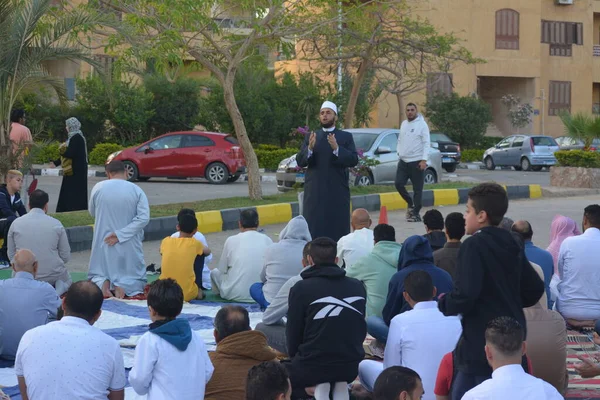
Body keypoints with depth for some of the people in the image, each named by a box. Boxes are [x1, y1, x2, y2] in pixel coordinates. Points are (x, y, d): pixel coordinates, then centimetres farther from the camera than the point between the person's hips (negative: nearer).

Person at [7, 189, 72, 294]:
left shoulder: (16, 223, -2)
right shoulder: (56, 224, -6)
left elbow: (11, 255, 3)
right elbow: (66, 257, -1)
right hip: (53, 276, -1)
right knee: (67, 281, 33)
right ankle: (59, 288, -4)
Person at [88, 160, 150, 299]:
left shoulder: (98, 188, -6)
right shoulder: (136, 190, -7)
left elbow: (92, 213, 9)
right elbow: (144, 217, -15)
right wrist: (121, 234, -14)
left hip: (104, 242, 1)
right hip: (129, 245, -1)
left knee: (97, 274, 21)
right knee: (136, 279, 15)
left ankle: (101, 282, -14)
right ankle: (124, 286, -19)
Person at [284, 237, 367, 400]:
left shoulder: (301, 289, -10)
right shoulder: (358, 287, 2)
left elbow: (293, 333, -3)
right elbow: (361, 331, 10)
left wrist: (294, 356, 14)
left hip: (312, 367, -4)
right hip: (350, 367, 4)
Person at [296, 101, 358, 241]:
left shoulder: (346, 137, 6)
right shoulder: (310, 137, 13)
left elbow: (354, 160, -5)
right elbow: (300, 161, 5)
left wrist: (337, 148, -21)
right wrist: (309, 148, -14)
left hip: (337, 192, -2)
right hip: (314, 192, 2)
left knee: (337, 229, -3)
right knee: (313, 229, -2)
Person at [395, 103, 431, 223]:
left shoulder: (422, 124, -6)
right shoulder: (403, 124, 13)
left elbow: (426, 143, -11)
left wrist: (424, 160, -18)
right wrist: (399, 152, 8)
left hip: (417, 162, -6)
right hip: (403, 161, 6)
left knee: (417, 189, -1)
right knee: (398, 184, -1)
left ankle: (416, 214, 5)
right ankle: (410, 203, 21)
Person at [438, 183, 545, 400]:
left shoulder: (474, 246, -15)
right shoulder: (512, 245, 10)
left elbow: (465, 294, -24)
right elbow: (534, 289, 14)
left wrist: (443, 304, -5)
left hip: (483, 342, -8)